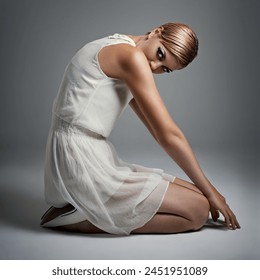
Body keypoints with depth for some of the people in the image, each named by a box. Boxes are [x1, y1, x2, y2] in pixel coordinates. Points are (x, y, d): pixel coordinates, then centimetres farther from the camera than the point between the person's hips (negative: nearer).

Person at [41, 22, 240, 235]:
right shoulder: (132, 56, -14)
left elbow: (159, 131, 16)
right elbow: (169, 135, -13)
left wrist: (206, 189, 15)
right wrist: (210, 191, -1)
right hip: (83, 164, -10)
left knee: (194, 194, 10)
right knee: (198, 210, -9)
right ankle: (82, 220, -8)